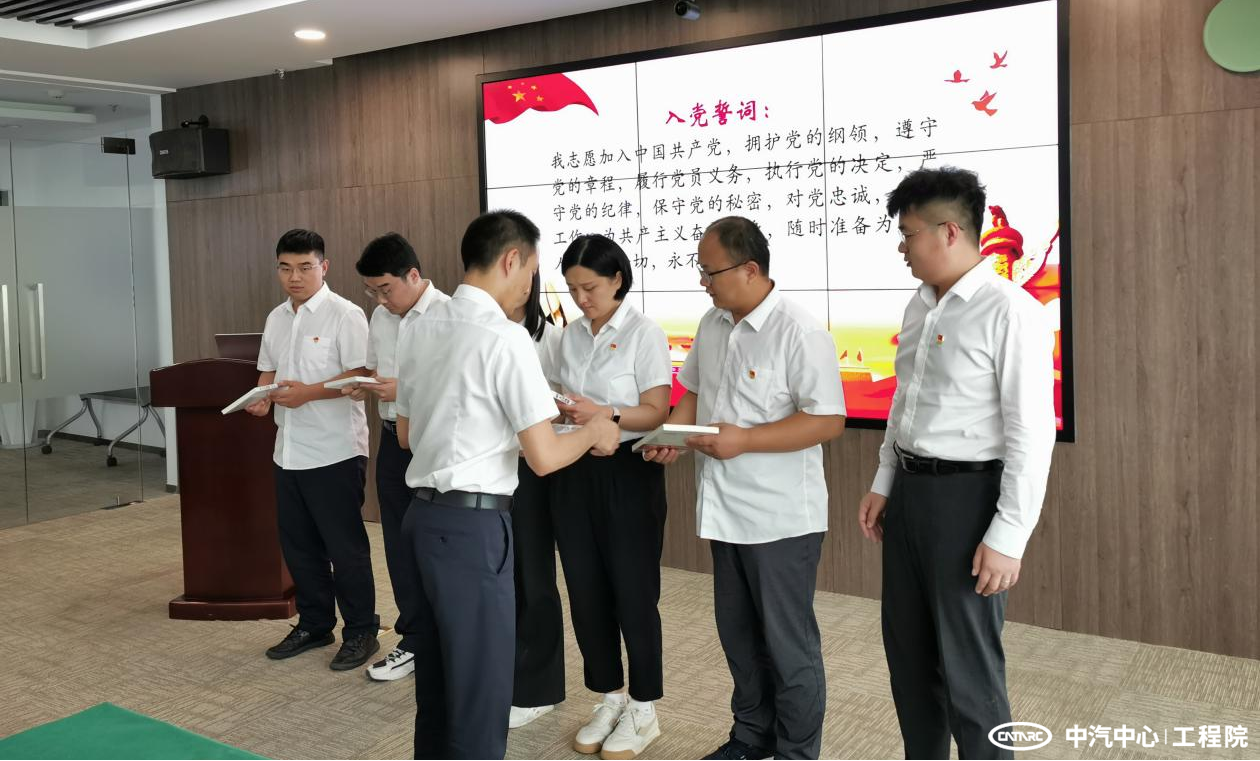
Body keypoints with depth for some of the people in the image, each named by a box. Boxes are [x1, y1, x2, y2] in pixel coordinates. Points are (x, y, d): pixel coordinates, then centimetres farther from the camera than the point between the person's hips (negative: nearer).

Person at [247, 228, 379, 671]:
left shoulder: (345, 315, -11)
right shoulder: (276, 319, 12)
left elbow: (360, 377, -16)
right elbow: (268, 370, 19)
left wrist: (308, 393, -26)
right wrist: (262, 397, -1)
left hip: (335, 452, -7)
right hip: (289, 451, 8)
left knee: (345, 546, 1)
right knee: (298, 544, 15)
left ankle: (361, 631, 14)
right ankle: (314, 625, 30)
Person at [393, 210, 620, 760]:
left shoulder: (422, 328, 8)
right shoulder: (505, 338, -15)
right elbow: (544, 457, -17)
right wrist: (593, 433, 2)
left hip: (423, 514, 8)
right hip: (474, 523, -8)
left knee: (436, 675, 20)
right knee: (481, 685, 4)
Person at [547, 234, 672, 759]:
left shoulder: (644, 333, -9)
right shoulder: (571, 335, 9)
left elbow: (657, 412, -13)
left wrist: (606, 414, -28)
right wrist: (557, 410, -7)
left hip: (627, 473, -6)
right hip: (576, 472, 6)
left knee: (632, 593, 3)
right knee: (586, 591, 11)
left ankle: (643, 710, 19)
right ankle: (609, 700, 28)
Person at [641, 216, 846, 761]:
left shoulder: (799, 333, -17)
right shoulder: (712, 324, 7)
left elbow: (828, 421, -20)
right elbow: (695, 391, 18)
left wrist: (744, 439, -25)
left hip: (780, 517, -8)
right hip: (725, 510, 8)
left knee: (788, 643, 7)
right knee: (738, 633, 20)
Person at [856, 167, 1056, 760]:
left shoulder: (1008, 312, -17)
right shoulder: (919, 306, 9)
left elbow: (1032, 434, -19)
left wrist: (1008, 537, -19)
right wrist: (884, 485, 18)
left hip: (966, 496, -8)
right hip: (911, 490, 8)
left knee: (966, 666, 4)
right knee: (908, 651, 18)